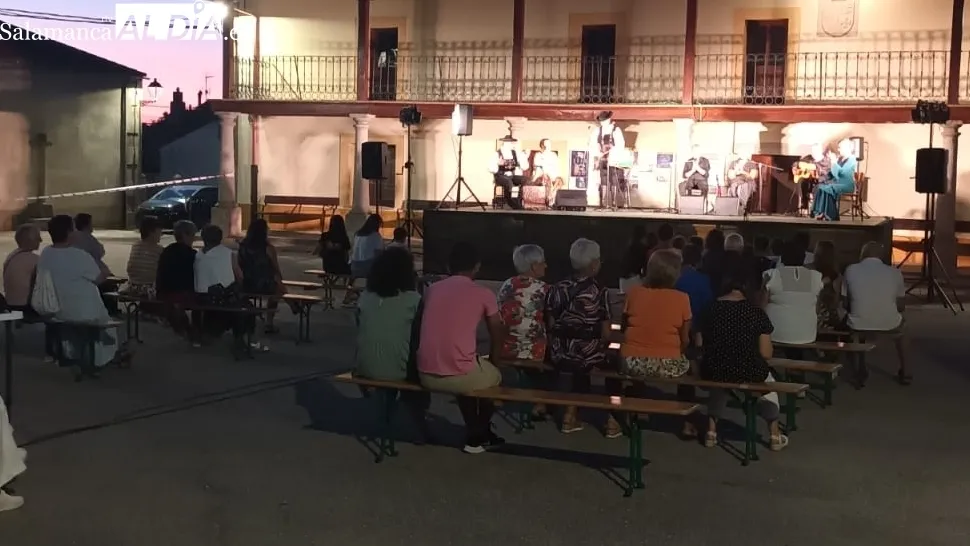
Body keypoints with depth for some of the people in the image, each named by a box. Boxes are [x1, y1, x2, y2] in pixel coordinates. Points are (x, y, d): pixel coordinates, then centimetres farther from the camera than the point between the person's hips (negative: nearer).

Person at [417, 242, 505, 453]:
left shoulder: (431, 290, 11)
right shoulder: (483, 294, 0)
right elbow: (497, 334, 14)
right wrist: (493, 359, 35)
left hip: (426, 376, 4)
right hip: (459, 375, -4)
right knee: (495, 376, 29)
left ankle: (475, 433, 43)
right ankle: (479, 435, 37)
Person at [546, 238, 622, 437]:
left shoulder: (557, 288, 1)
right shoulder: (600, 292, -11)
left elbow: (550, 326, 3)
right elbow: (606, 335, -11)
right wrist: (602, 348, 11)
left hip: (559, 355, 4)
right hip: (587, 354, -4)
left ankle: (571, 413, 31)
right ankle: (612, 419, 26)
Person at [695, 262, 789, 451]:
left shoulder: (709, 310, -1)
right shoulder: (757, 313, -8)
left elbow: (698, 344, 4)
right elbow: (766, 353, -10)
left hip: (713, 372, 2)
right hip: (750, 373, -2)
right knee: (768, 381, 33)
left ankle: (711, 430, 30)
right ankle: (775, 435, 32)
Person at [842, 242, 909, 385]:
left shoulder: (851, 270, 1)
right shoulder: (895, 272, 3)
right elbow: (901, 306, 10)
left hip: (858, 326, -1)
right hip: (889, 326, 1)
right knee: (901, 321, 37)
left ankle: (859, 371, 30)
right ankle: (903, 373, 39)